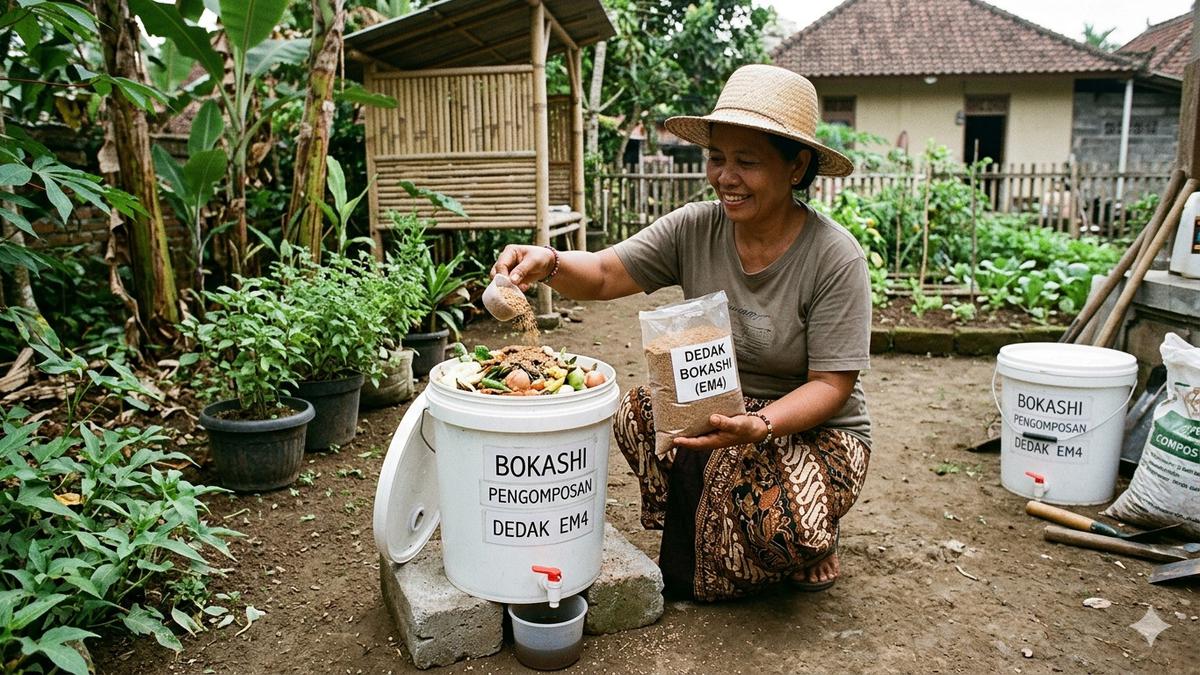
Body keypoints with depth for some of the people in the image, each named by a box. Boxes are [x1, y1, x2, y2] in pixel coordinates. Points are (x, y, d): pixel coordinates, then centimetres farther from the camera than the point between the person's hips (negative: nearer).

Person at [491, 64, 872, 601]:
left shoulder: (835, 259, -20)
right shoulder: (695, 229, -9)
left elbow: (830, 387, -19)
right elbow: (603, 275, -12)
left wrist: (758, 426, -36)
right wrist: (548, 263, -34)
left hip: (813, 428, -4)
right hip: (715, 411, 4)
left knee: (784, 530, -32)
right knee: (639, 412, -23)